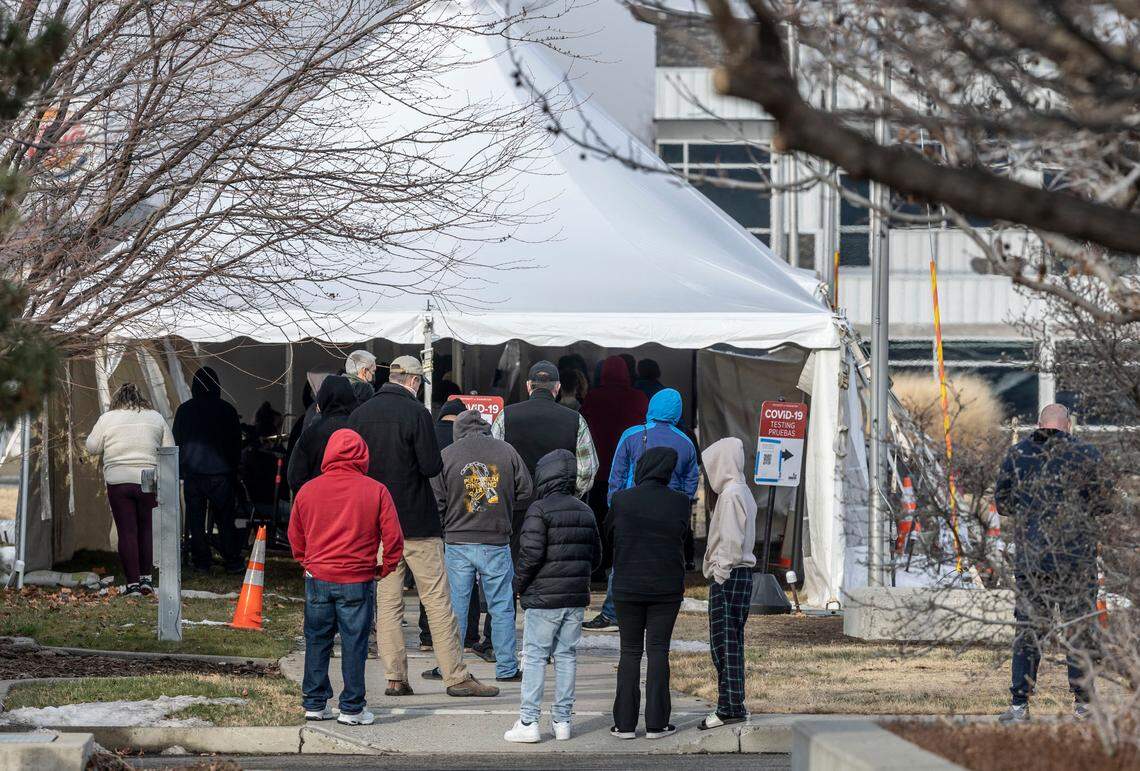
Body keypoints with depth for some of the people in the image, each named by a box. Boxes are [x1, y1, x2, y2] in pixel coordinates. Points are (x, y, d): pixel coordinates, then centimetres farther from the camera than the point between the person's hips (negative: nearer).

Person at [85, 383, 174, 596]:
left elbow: (92, 447, 4)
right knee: (146, 529, 14)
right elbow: (169, 449, 8)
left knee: (126, 532, 0)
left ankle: (132, 583, -2)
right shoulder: (156, 418, 7)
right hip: (148, 481, 1)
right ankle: (146, 578, 12)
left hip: (118, 480, -1)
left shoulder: (107, 419, 1)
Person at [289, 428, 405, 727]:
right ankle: (352, 708, 5)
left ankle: (314, 703, 17)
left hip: (317, 578, 2)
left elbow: (295, 535, 13)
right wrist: (385, 567, 10)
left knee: (317, 642, 13)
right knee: (354, 643, 3)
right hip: (357, 580, -2)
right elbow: (393, 536, -5)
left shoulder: (308, 490, 2)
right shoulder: (376, 491, -6)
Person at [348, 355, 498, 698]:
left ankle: (395, 677, 5)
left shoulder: (360, 414, 3)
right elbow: (432, 466, -15)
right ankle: (455, 675, -1)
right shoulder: (416, 413, -12)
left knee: (387, 602, 8)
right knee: (437, 599, -1)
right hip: (417, 522, -5)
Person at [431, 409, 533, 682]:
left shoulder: (446, 456, -3)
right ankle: (506, 667, 9)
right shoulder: (506, 451, 0)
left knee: (455, 607, 6)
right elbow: (525, 491, 6)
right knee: (501, 607, 8)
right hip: (497, 543, 0)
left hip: (458, 544, 0)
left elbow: (436, 502, -1)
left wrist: (440, 534, 13)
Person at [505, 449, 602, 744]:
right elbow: (596, 555, 14)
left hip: (542, 598, -6)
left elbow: (531, 553, -17)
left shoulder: (539, 510, -11)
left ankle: (529, 722, -6)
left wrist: (519, 582, -3)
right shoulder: (585, 512, 11)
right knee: (566, 656, 11)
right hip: (576, 598, 6)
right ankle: (562, 720, 12)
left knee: (535, 656, -2)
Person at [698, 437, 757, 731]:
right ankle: (732, 705, 15)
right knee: (731, 643, 12)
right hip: (742, 573, 10)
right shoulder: (743, 492, 16)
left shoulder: (730, 494, -14)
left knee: (724, 643, -8)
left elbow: (732, 541, -20)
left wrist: (720, 573, -17)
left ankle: (731, 707, -8)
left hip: (728, 576, -10)